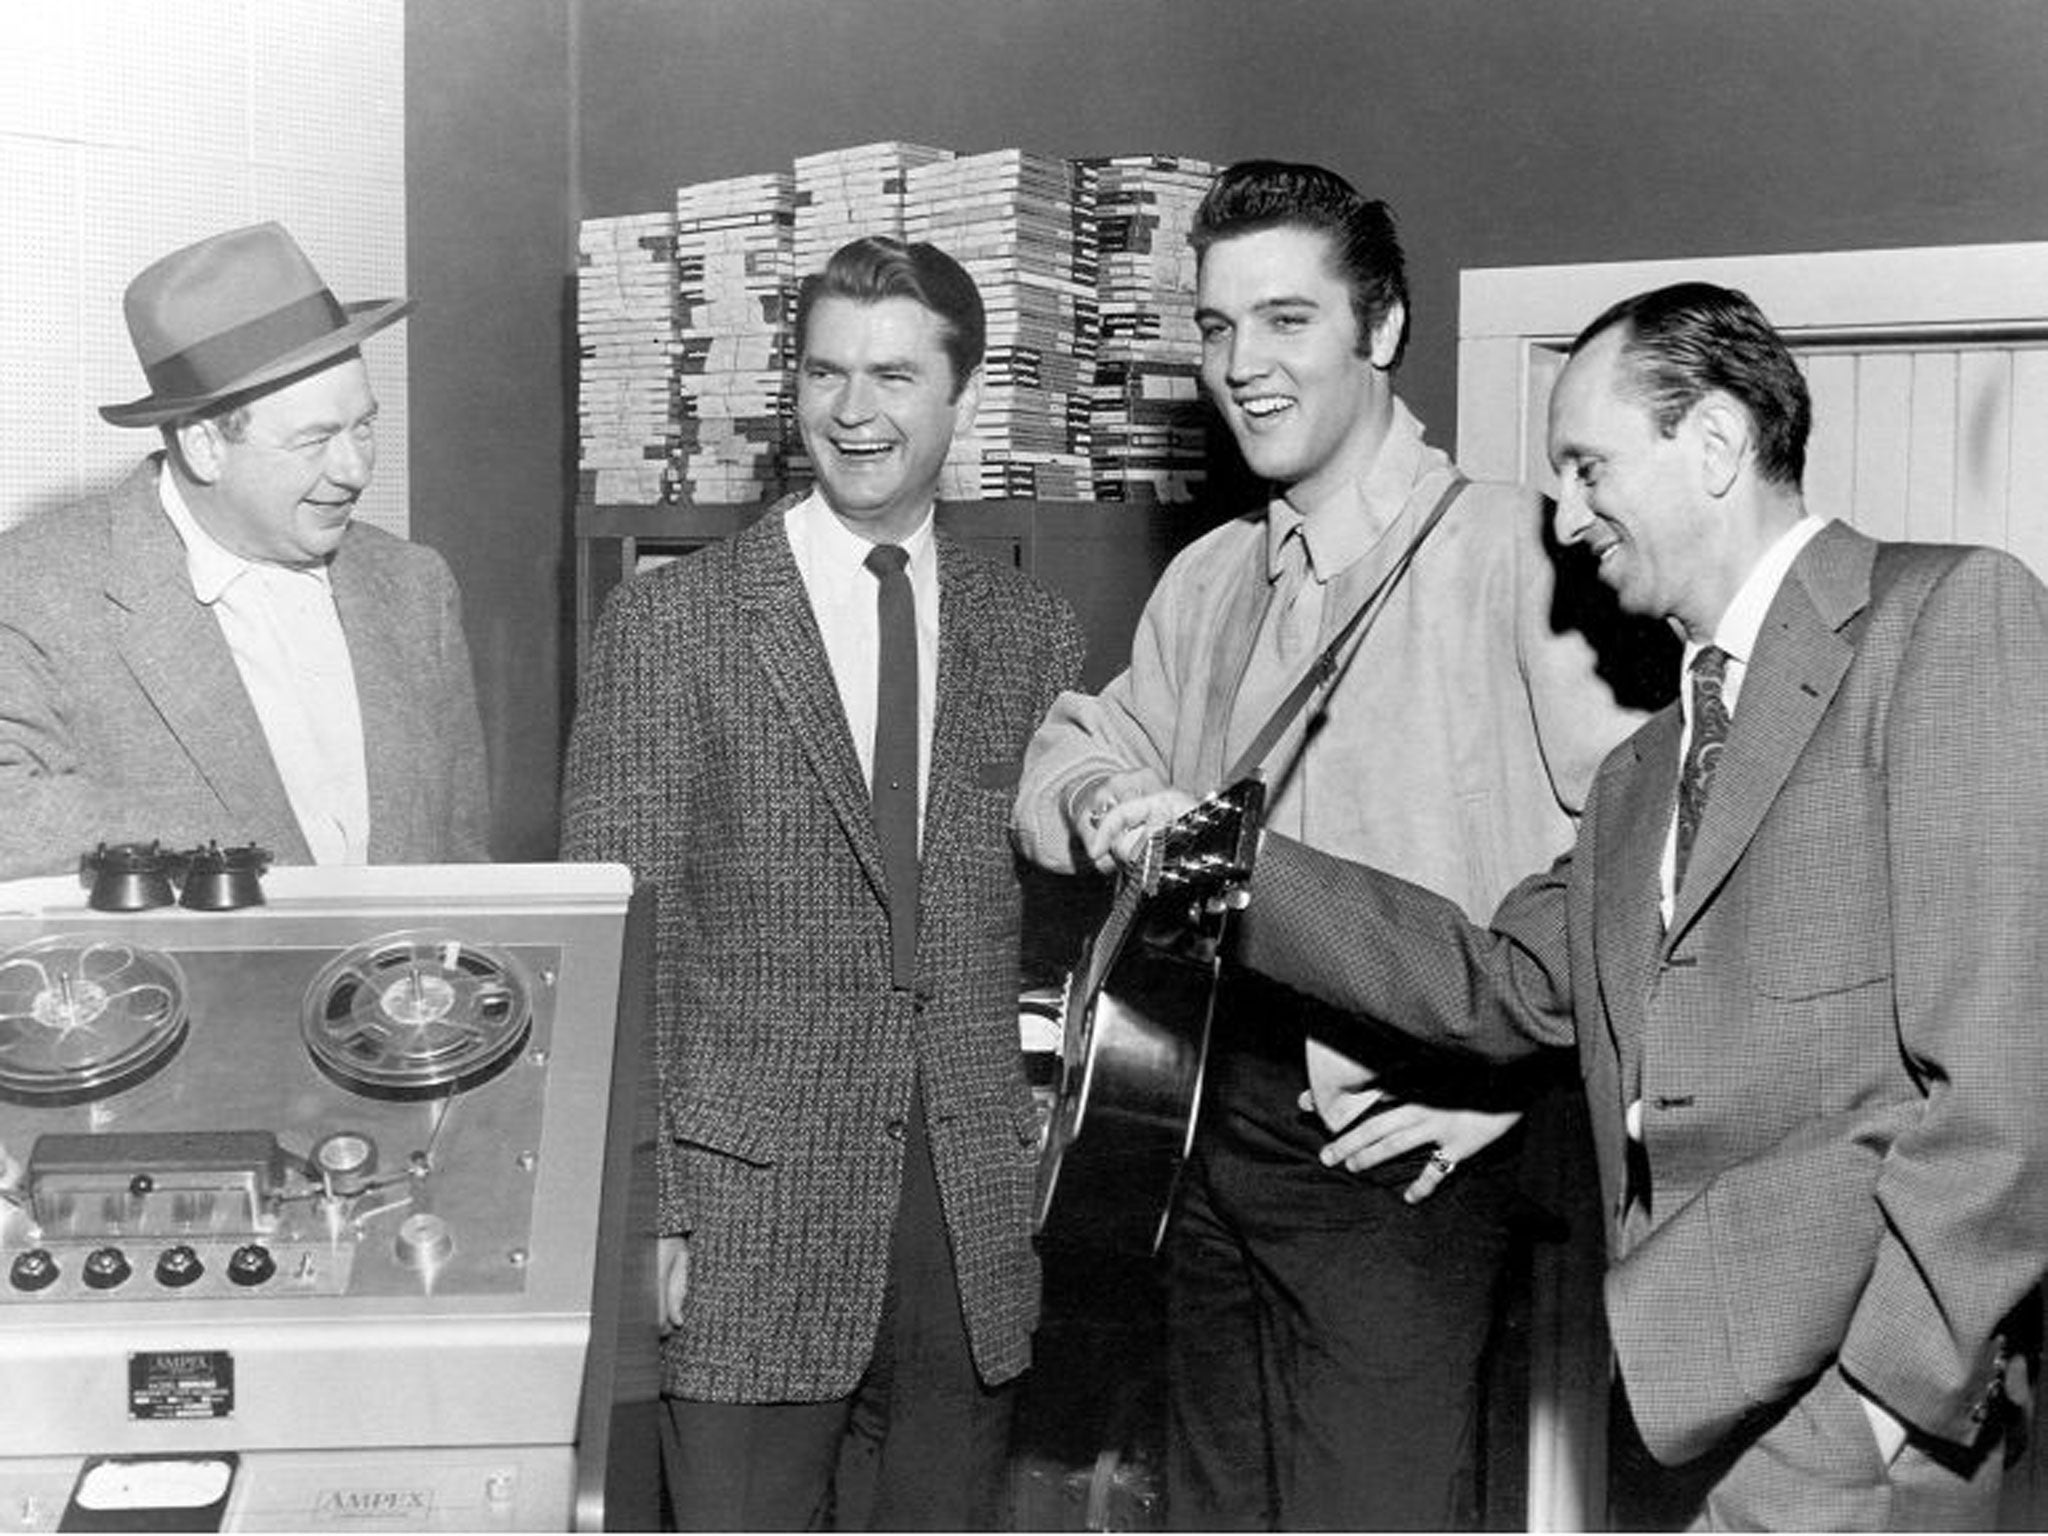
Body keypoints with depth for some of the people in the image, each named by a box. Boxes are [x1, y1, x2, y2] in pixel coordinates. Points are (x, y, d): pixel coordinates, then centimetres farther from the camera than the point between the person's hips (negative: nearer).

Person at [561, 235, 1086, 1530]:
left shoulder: (1034, 634, 8)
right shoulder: (673, 624, -3)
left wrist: (1060, 1176, 4)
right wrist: (644, 1217, -9)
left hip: (975, 1230, 3)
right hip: (751, 1221, -3)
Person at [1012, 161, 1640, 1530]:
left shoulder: (1508, 548, -12)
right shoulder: (1207, 582, 12)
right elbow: (1077, 748, 21)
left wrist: (1505, 1075, -16)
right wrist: (1111, 809, -3)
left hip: (1397, 1169, -7)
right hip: (1225, 1146, 7)